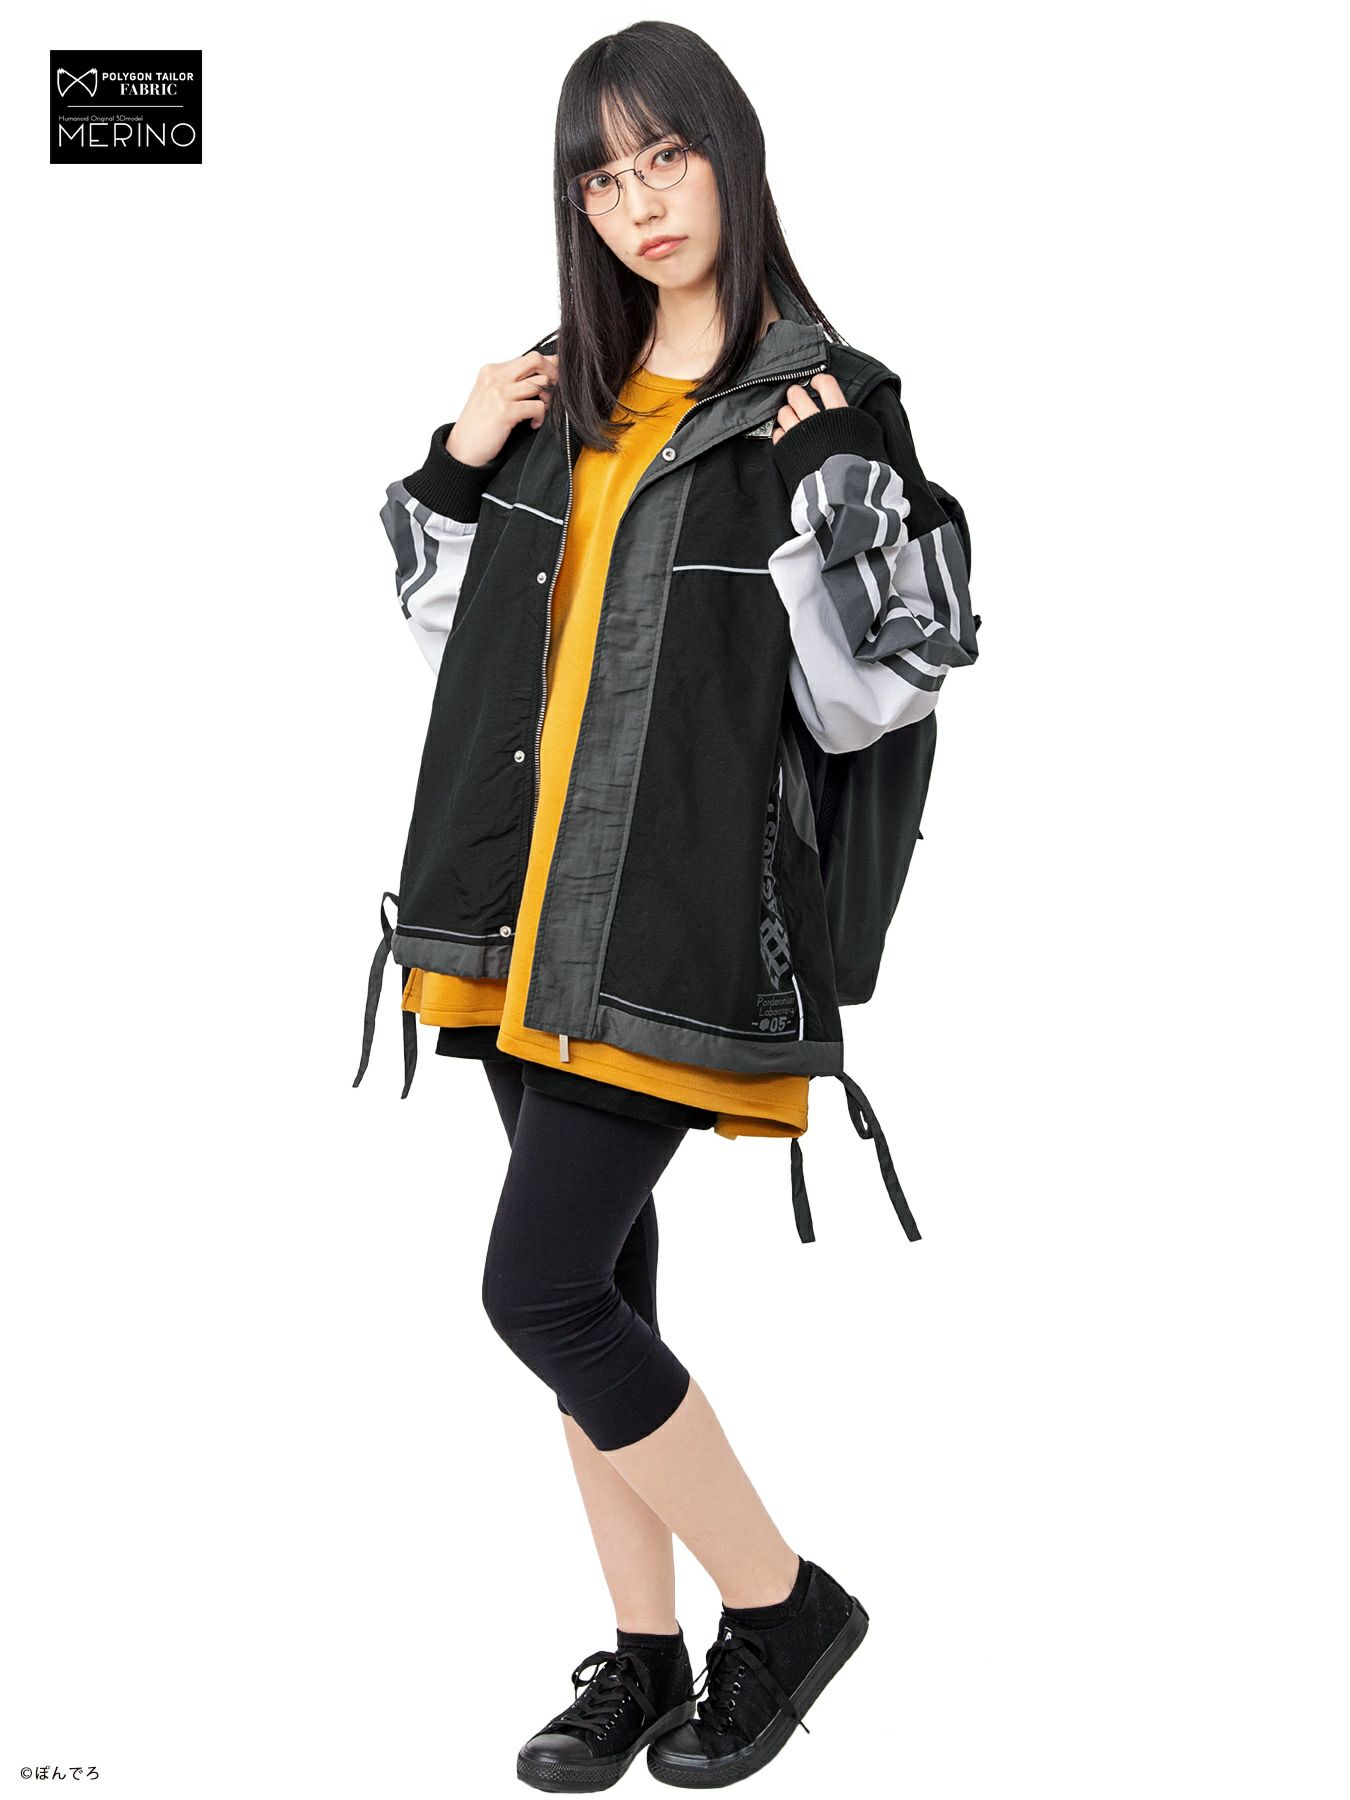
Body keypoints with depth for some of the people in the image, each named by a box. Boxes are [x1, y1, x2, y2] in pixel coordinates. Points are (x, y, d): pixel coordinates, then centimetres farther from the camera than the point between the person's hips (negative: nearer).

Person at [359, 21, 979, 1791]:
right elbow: (465, 634, 18)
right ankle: (645, 1656, 25)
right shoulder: (560, 399, 12)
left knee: (540, 1285, -9)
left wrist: (839, 472, -21)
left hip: (684, 908, -6)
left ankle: (781, 1604, 11)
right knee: (596, 1280, 11)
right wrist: (456, 469, 4)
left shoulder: (826, 400, -5)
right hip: (533, 910, 7)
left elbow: (888, 683, -11)